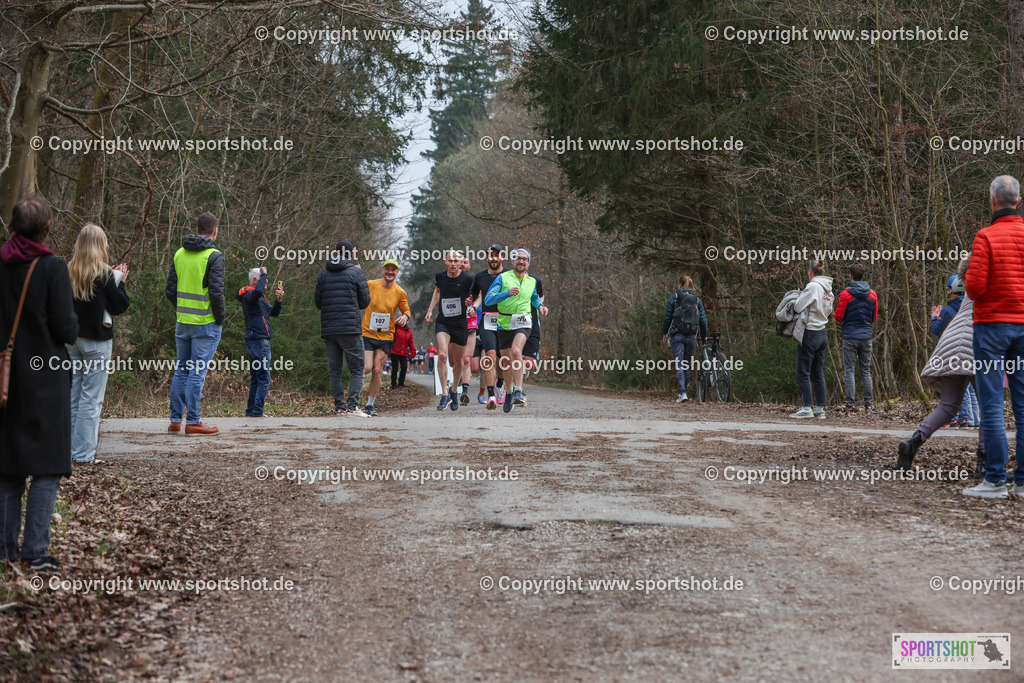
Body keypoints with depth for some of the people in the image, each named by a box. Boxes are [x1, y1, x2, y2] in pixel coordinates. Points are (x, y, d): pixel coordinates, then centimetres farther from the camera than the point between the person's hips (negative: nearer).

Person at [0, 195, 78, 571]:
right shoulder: (52, 268, -13)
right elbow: (67, 330, -13)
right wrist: (72, 321, 7)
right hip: (45, 380, -5)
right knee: (48, 468, 2)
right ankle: (35, 551, -1)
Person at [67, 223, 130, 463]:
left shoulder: (69, 271, 4)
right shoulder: (103, 273, -12)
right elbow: (118, 306, -9)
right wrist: (120, 282, 4)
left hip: (72, 339, 6)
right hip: (96, 340, -6)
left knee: (73, 395, 13)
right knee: (91, 398, -1)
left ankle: (69, 450, 17)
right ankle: (83, 453, 0)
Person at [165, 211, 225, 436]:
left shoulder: (179, 254, 8)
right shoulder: (213, 256, -12)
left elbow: (170, 290, 9)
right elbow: (216, 292, -17)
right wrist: (220, 319, -5)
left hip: (182, 322, 6)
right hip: (206, 324, -6)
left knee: (182, 369, 13)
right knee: (198, 372, -3)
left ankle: (175, 420, 16)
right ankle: (192, 422, 0)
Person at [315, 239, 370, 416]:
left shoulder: (324, 273, 10)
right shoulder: (356, 272, -3)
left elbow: (318, 302, 14)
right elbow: (365, 301, 2)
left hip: (328, 329, 4)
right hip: (350, 328, -4)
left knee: (334, 370, 10)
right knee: (357, 369, 1)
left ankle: (340, 407, 6)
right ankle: (352, 406, -10)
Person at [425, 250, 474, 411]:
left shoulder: (467, 279, -8)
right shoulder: (440, 277, 1)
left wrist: (471, 306, -16)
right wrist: (430, 310, 17)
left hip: (461, 324, -1)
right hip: (443, 322, 1)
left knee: (458, 362, 10)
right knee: (442, 355, -21)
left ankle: (454, 391, 36)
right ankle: (445, 394, -15)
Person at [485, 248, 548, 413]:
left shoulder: (532, 281, 10)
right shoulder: (502, 278, -1)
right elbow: (488, 299, -9)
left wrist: (541, 306, 10)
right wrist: (507, 293, -23)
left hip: (523, 324, 0)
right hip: (504, 324, 1)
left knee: (516, 351, -28)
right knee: (506, 361, 7)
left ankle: (518, 392, -31)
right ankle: (509, 392, 31)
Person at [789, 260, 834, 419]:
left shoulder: (813, 286, -15)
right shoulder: (829, 288, 9)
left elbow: (798, 307, -15)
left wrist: (800, 296, 5)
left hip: (810, 333, -8)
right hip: (822, 333, 8)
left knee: (803, 373, -2)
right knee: (818, 373, 11)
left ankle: (807, 408, -4)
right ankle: (820, 409, 12)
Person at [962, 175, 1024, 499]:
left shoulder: (987, 236, -9)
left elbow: (974, 287, -15)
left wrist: (970, 282, 7)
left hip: (992, 323, -5)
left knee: (991, 403, -3)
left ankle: (995, 479, -5)